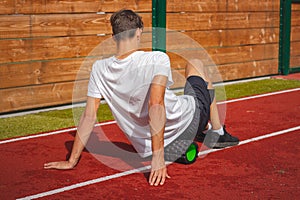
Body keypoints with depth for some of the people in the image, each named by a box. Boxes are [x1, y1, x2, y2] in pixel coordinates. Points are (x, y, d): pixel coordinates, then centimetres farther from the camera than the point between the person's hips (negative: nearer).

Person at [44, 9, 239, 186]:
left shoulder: (99, 69, -10)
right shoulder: (157, 59, -24)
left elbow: (89, 116, -9)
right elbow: (156, 105, -34)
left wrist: (71, 162, -2)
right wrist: (158, 155, -34)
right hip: (187, 123, -4)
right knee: (195, 64, 24)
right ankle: (218, 133, 34)